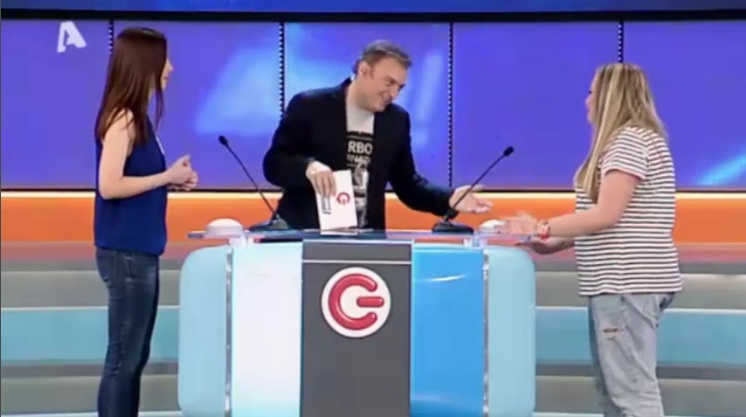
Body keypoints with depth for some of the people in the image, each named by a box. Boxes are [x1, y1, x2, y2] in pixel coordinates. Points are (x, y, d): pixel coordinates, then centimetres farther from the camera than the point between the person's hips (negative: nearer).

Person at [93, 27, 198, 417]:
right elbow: (109, 186, -21)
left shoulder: (138, 118, 13)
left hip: (140, 251, 9)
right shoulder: (122, 119, -14)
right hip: (125, 253, -9)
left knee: (136, 355, 14)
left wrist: (172, 181, 4)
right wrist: (167, 176, -14)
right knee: (123, 356, -3)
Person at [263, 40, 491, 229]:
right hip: (305, 235, -4)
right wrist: (308, 166, -25)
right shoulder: (309, 106, -4)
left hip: (366, 239, 4)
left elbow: (407, 183, 10)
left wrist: (449, 199, -7)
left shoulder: (396, 120, 8)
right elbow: (273, 164, -5)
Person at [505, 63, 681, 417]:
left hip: (629, 283, -11)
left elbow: (606, 215, -20)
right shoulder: (625, 141, 20)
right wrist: (556, 244, 12)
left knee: (632, 388, -11)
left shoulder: (632, 140, -13)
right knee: (613, 387, 11)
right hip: (619, 283, 11)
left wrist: (541, 228, -13)